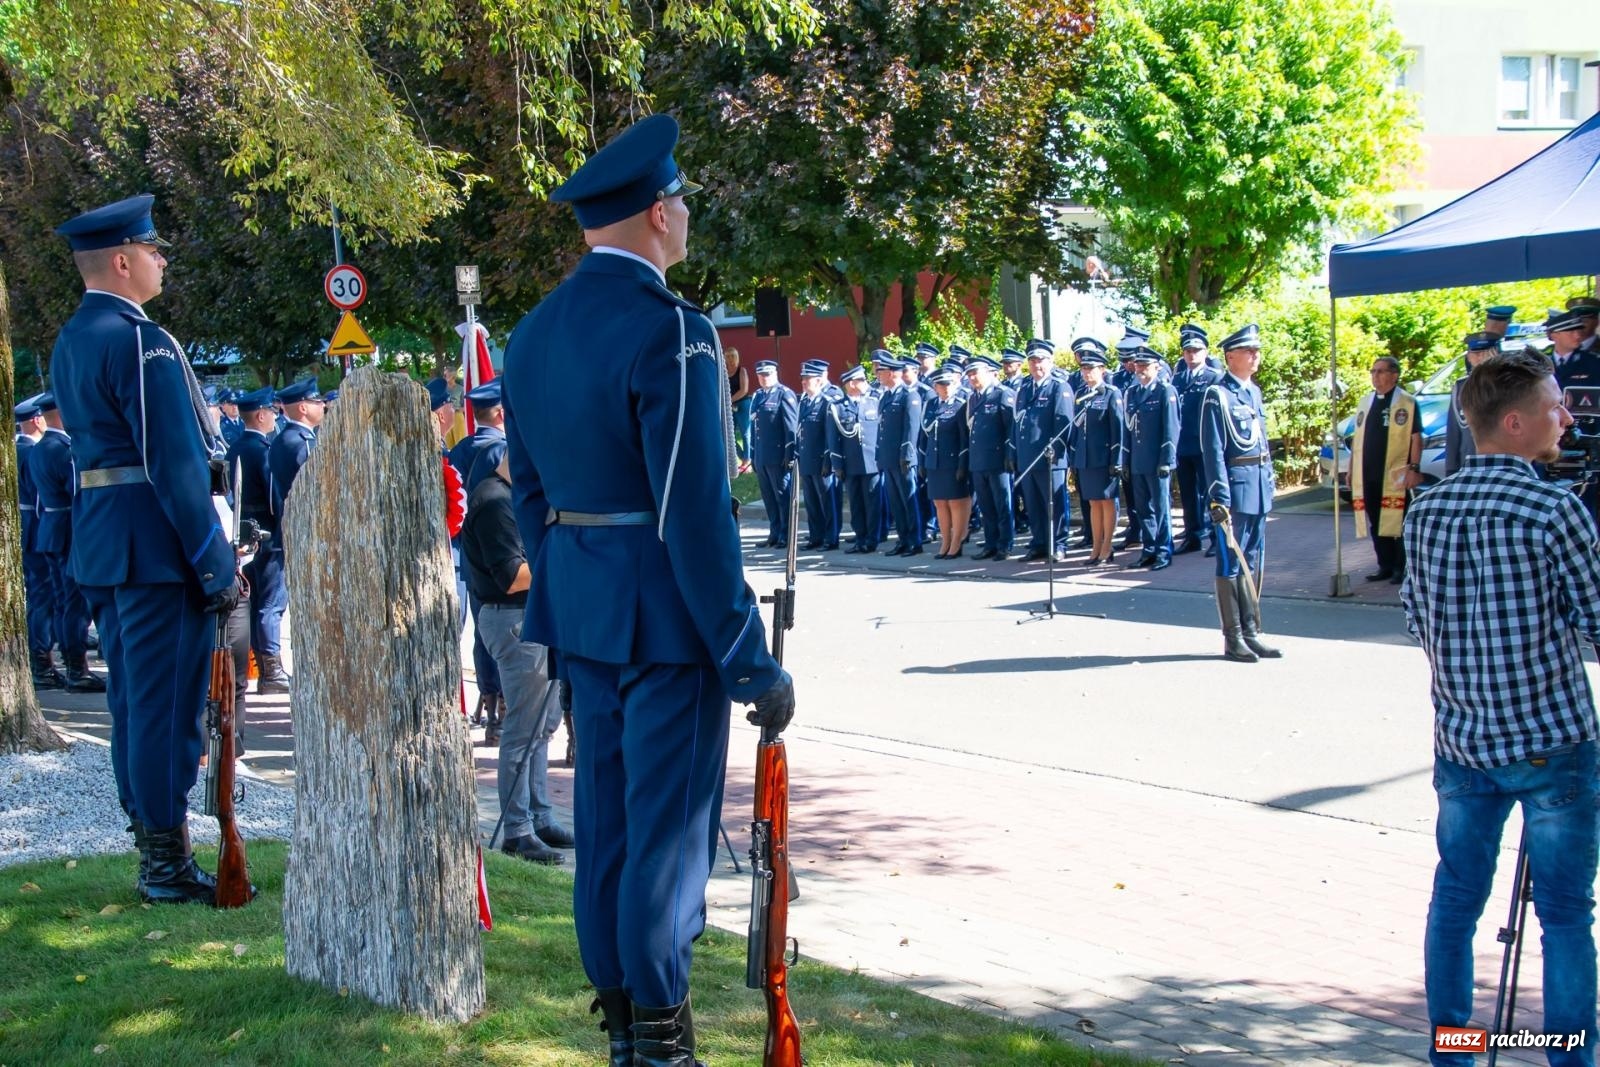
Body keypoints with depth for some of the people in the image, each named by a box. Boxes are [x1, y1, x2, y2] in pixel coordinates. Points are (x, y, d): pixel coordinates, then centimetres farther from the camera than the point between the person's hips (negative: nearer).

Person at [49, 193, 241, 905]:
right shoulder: (141, 341, -16)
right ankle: (169, 865, 3)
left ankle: (151, 851, 23)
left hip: (101, 544, 9)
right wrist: (217, 565, -16)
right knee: (167, 703, -3)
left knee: (132, 702, 14)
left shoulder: (70, 342, 13)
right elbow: (175, 463, -20)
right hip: (157, 545, -9)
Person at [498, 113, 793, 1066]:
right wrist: (751, 660, -16)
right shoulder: (669, 329, -18)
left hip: (580, 606, 8)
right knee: (670, 821, 1)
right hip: (666, 612, -8)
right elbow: (696, 513, -21)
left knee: (606, 814, 15)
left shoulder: (532, 334, 8)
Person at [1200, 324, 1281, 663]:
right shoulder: (1218, 395, -9)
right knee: (1231, 563, -1)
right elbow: (1213, 450, -14)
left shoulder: (1254, 392, 14)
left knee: (1254, 563, 12)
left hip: (1259, 486, 8)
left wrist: (1269, 481, 15)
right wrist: (1219, 497, -18)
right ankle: (1233, 638, 4)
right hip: (1235, 486, -8)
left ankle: (1251, 632, 18)